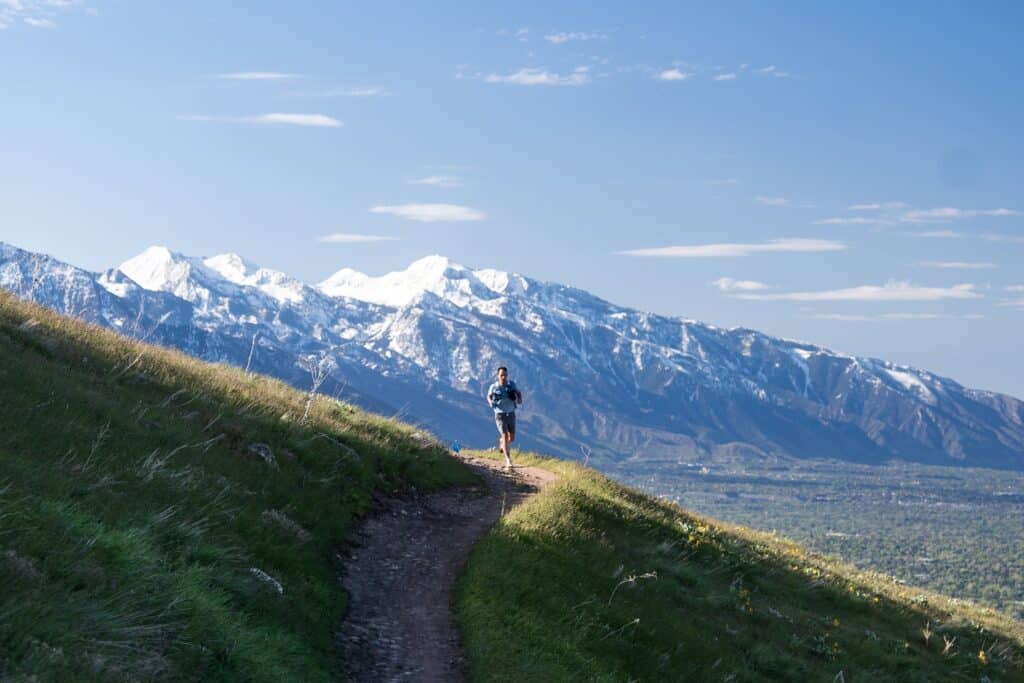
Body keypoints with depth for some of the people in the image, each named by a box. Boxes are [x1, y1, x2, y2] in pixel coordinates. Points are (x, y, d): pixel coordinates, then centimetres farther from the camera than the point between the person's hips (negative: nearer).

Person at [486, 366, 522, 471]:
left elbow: (519, 393, 13)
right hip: (500, 415, -3)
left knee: (512, 438, 10)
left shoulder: (511, 384, -5)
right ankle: (508, 461, -17)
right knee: (505, 436, -16)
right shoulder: (494, 387, -8)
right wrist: (491, 402, -10)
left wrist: (520, 400, -9)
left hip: (511, 414, 3)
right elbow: (489, 396, 12)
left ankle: (501, 441, 47)